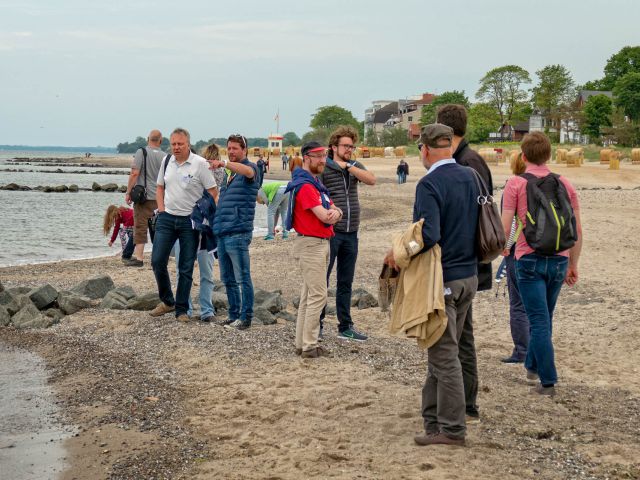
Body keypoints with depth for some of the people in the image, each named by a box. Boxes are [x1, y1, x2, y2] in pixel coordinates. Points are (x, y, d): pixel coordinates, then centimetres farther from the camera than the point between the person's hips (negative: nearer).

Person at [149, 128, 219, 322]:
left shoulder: (200, 164, -9)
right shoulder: (167, 161, 6)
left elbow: (213, 193, -8)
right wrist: (161, 209, 5)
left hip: (189, 221, -4)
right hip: (167, 218, 4)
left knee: (186, 268, 3)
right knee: (157, 261, -2)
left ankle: (182, 310, 12)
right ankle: (167, 301, 17)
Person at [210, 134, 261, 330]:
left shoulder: (250, 168, -4)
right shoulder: (229, 174, 22)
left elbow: (248, 171, -30)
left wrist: (224, 163, -43)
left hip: (238, 232, -9)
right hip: (222, 233, 9)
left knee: (242, 278, -5)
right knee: (227, 279, 13)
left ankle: (246, 317, 0)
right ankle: (234, 315, 21)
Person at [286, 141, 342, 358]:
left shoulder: (317, 184, 18)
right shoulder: (304, 185, -15)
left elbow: (334, 213, 11)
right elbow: (324, 217, -22)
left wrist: (335, 212, -13)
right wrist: (330, 213, 1)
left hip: (322, 243, 10)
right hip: (310, 244, -10)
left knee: (308, 296, 12)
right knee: (318, 295, -10)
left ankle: (302, 343, 18)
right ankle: (309, 346, -8)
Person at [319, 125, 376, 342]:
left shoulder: (355, 166, 11)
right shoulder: (323, 167, -5)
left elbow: (371, 180, -7)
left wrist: (347, 166, -11)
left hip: (351, 234, 6)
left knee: (345, 283, 12)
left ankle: (345, 327, 19)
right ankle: (316, 325, 7)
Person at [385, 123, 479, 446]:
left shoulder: (429, 184, -17)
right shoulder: (469, 177, 8)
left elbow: (428, 236, -27)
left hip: (442, 279, -8)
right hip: (469, 275, 8)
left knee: (444, 354, -1)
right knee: (441, 350, 17)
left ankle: (452, 429, 5)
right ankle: (433, 418, 24)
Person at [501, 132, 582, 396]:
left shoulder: (516, 184, -5)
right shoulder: (565, 184, 6)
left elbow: (504, 228, -8)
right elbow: (577, 231, 6)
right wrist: (573, 265, 16)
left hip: (529, 259, -4)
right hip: (559, 260, 4)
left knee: (539, 321, -2)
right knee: (545, 318, 20)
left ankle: (548, 382, -3)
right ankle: (532, 365, 34)